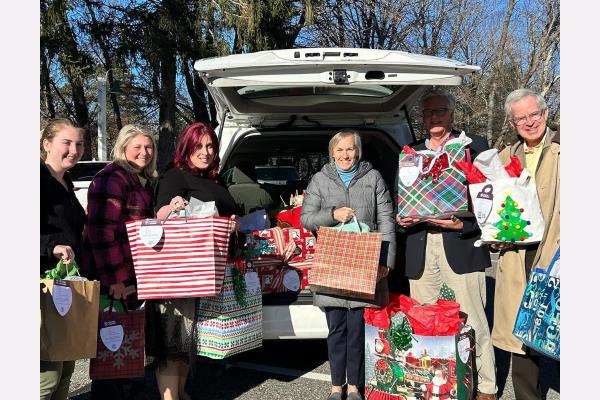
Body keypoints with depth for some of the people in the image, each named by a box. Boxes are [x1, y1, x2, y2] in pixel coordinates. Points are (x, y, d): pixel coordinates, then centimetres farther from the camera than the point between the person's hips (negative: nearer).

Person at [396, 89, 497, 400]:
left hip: (460, 243, -4)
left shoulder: (473, 146, 5)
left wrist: (463, 224, -16)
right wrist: (401, 220, -2)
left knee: (473, 321, 0)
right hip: (420, 247, 4)